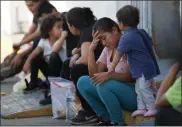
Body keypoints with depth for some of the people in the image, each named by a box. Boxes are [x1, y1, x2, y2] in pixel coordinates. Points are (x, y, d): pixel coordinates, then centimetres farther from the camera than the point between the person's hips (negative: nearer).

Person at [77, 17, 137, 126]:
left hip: (134, 94, -8)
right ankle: (107, 119, 1)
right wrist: (92, 49, -6)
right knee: (82, 82, -2)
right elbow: (94, 74, 2)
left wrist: (109, 75, -34)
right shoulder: (108, 49, 10)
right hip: (114, 92, 8)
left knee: (103, 84, -32)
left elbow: (132, 77, -20)